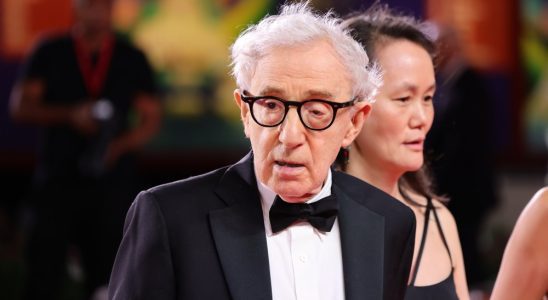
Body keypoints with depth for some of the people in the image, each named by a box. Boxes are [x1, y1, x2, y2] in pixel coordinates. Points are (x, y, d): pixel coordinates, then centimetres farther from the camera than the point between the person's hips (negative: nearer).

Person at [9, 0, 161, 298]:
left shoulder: (132, 60, 8)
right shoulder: (49, 53, 6)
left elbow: (151, 119, 10)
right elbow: (20, 106, 0)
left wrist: (119, 146, -9)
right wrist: (69, 115, -16)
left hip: (111, 182, 1)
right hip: (57, 181, -1)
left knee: (106, 274, -1)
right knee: (44, 269, -6)